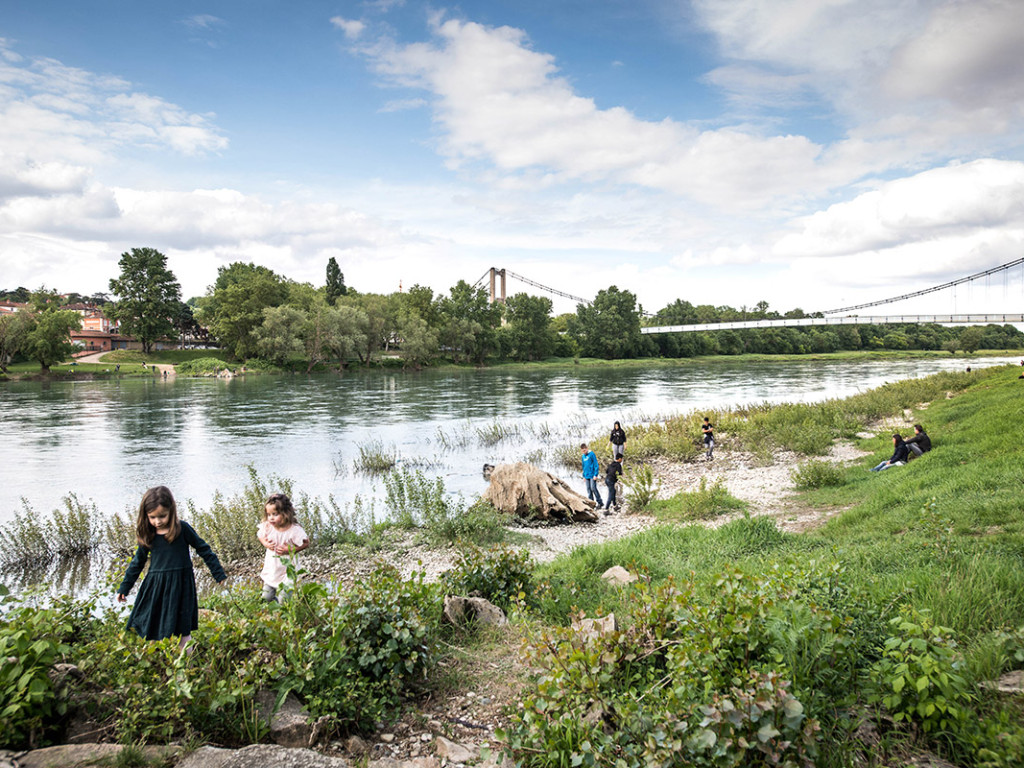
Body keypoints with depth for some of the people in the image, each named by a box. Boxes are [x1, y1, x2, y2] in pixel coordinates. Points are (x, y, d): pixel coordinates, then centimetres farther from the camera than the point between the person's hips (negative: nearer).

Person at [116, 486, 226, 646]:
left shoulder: (182, 529, -7)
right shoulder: (147, 535, 2)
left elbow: (203, 549, 1)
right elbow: (138, 562, 15)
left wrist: (218, 573, 4)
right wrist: (124, 588, 18)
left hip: (180, 586, -3)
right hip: (155, 586, 3)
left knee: (182, 630, 2)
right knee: (152, 629, 4)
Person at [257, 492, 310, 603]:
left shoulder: (294, 529, -22)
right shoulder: (267, 526, -11)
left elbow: (306, 543, -10)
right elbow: (260, 535, 10)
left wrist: (290, 550, -22)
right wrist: (266, 543, -11)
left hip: (287, 571, -4)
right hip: (271, 570, 4)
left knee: (283, 600, -1)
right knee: (266, 597, 14)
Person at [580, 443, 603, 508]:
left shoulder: (592, 454, -8)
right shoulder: (583, 456, 13)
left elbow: (596, 464, -10)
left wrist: (595, 475, -15)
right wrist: (584, 476, 18)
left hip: (592, 475, -7)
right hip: (587, 476, 7)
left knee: (593, 488, -13)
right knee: (589, 489, 6)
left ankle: (599, 502, -3)